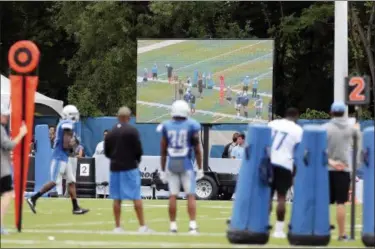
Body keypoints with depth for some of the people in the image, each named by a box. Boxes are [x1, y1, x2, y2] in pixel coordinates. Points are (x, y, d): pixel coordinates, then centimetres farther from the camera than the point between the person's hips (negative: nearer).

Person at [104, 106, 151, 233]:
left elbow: (107, 152, 9)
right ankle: (142, 226, -1)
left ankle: (117, 226, 9)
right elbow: (138, 150, -9)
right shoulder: (132, 131, -9)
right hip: (130, 167, -4)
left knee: (117, 198, 7)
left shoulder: (110, 133, 3)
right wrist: (137, 160, 11)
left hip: (115, 167, 4)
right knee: (136, 197, 0)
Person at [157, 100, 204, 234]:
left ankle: (173, 225, 6)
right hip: (186, 163, -2)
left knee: (173, 196, 5)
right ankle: (192, 225, -7)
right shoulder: (191, 126, -5)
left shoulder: (166, 127, 1)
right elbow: (197, 149, -2)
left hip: (172, 163, 2)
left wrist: (163, 170, 11)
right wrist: (200, 168, 5)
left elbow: (163, 151, 4)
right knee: (190, 195, 1)